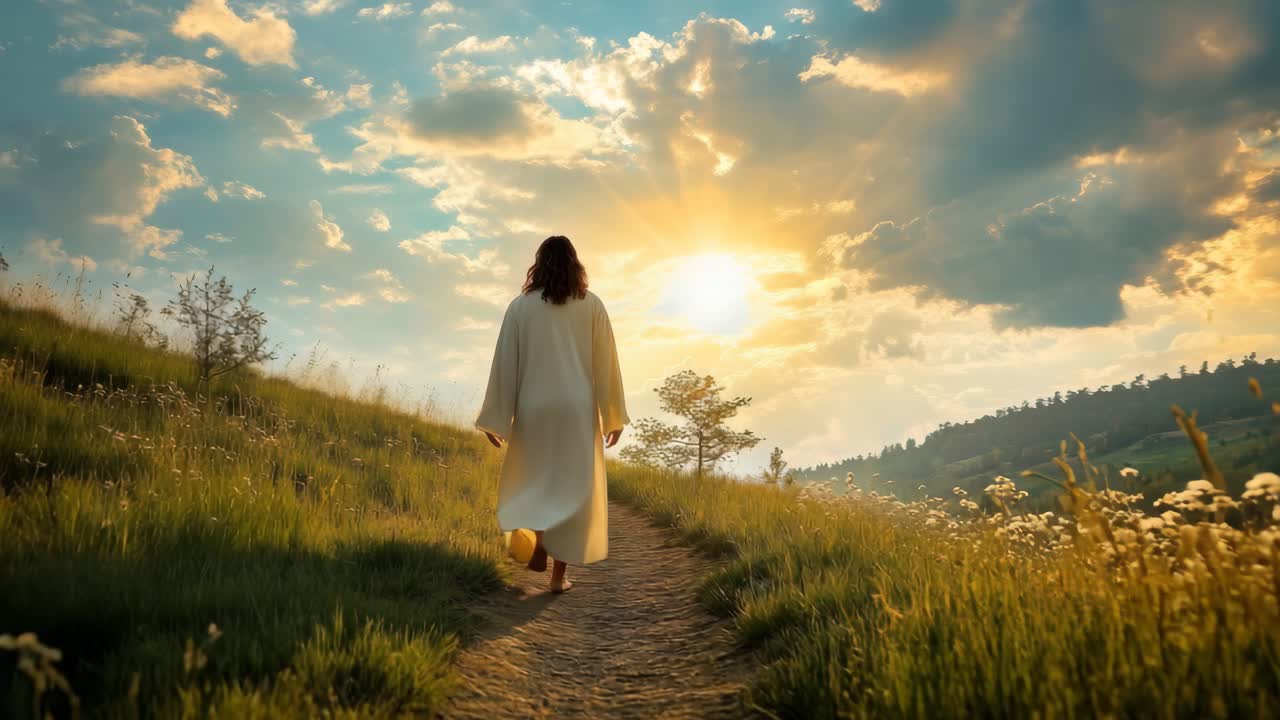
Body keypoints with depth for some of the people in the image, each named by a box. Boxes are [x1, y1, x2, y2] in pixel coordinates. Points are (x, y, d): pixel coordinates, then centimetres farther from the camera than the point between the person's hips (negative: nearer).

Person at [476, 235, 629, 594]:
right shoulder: (592, 305, 1)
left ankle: (540, 543, 6)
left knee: (534, 478, 23)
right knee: (573, 486, 5)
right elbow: (606, 363, 0)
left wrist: (496, 418, 5)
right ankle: (559, 574, 5)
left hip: (534, 407, 1)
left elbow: (505, 363, 0)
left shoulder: (520, 306, 1)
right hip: (578, 408, 0)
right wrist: (614, 416, 7)